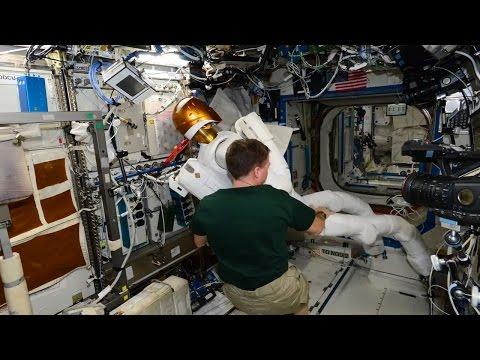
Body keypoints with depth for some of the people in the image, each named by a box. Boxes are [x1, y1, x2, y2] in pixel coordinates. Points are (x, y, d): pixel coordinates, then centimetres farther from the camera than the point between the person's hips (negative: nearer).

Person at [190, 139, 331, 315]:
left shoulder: (207, 206, -18)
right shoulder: (278, 200, -23)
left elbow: (199, 242, 3)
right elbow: (317, 227, -5)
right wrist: (321, 213, 17)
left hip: (236, 296, 3)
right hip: (277, 293, -2)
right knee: (301, 286, 31)